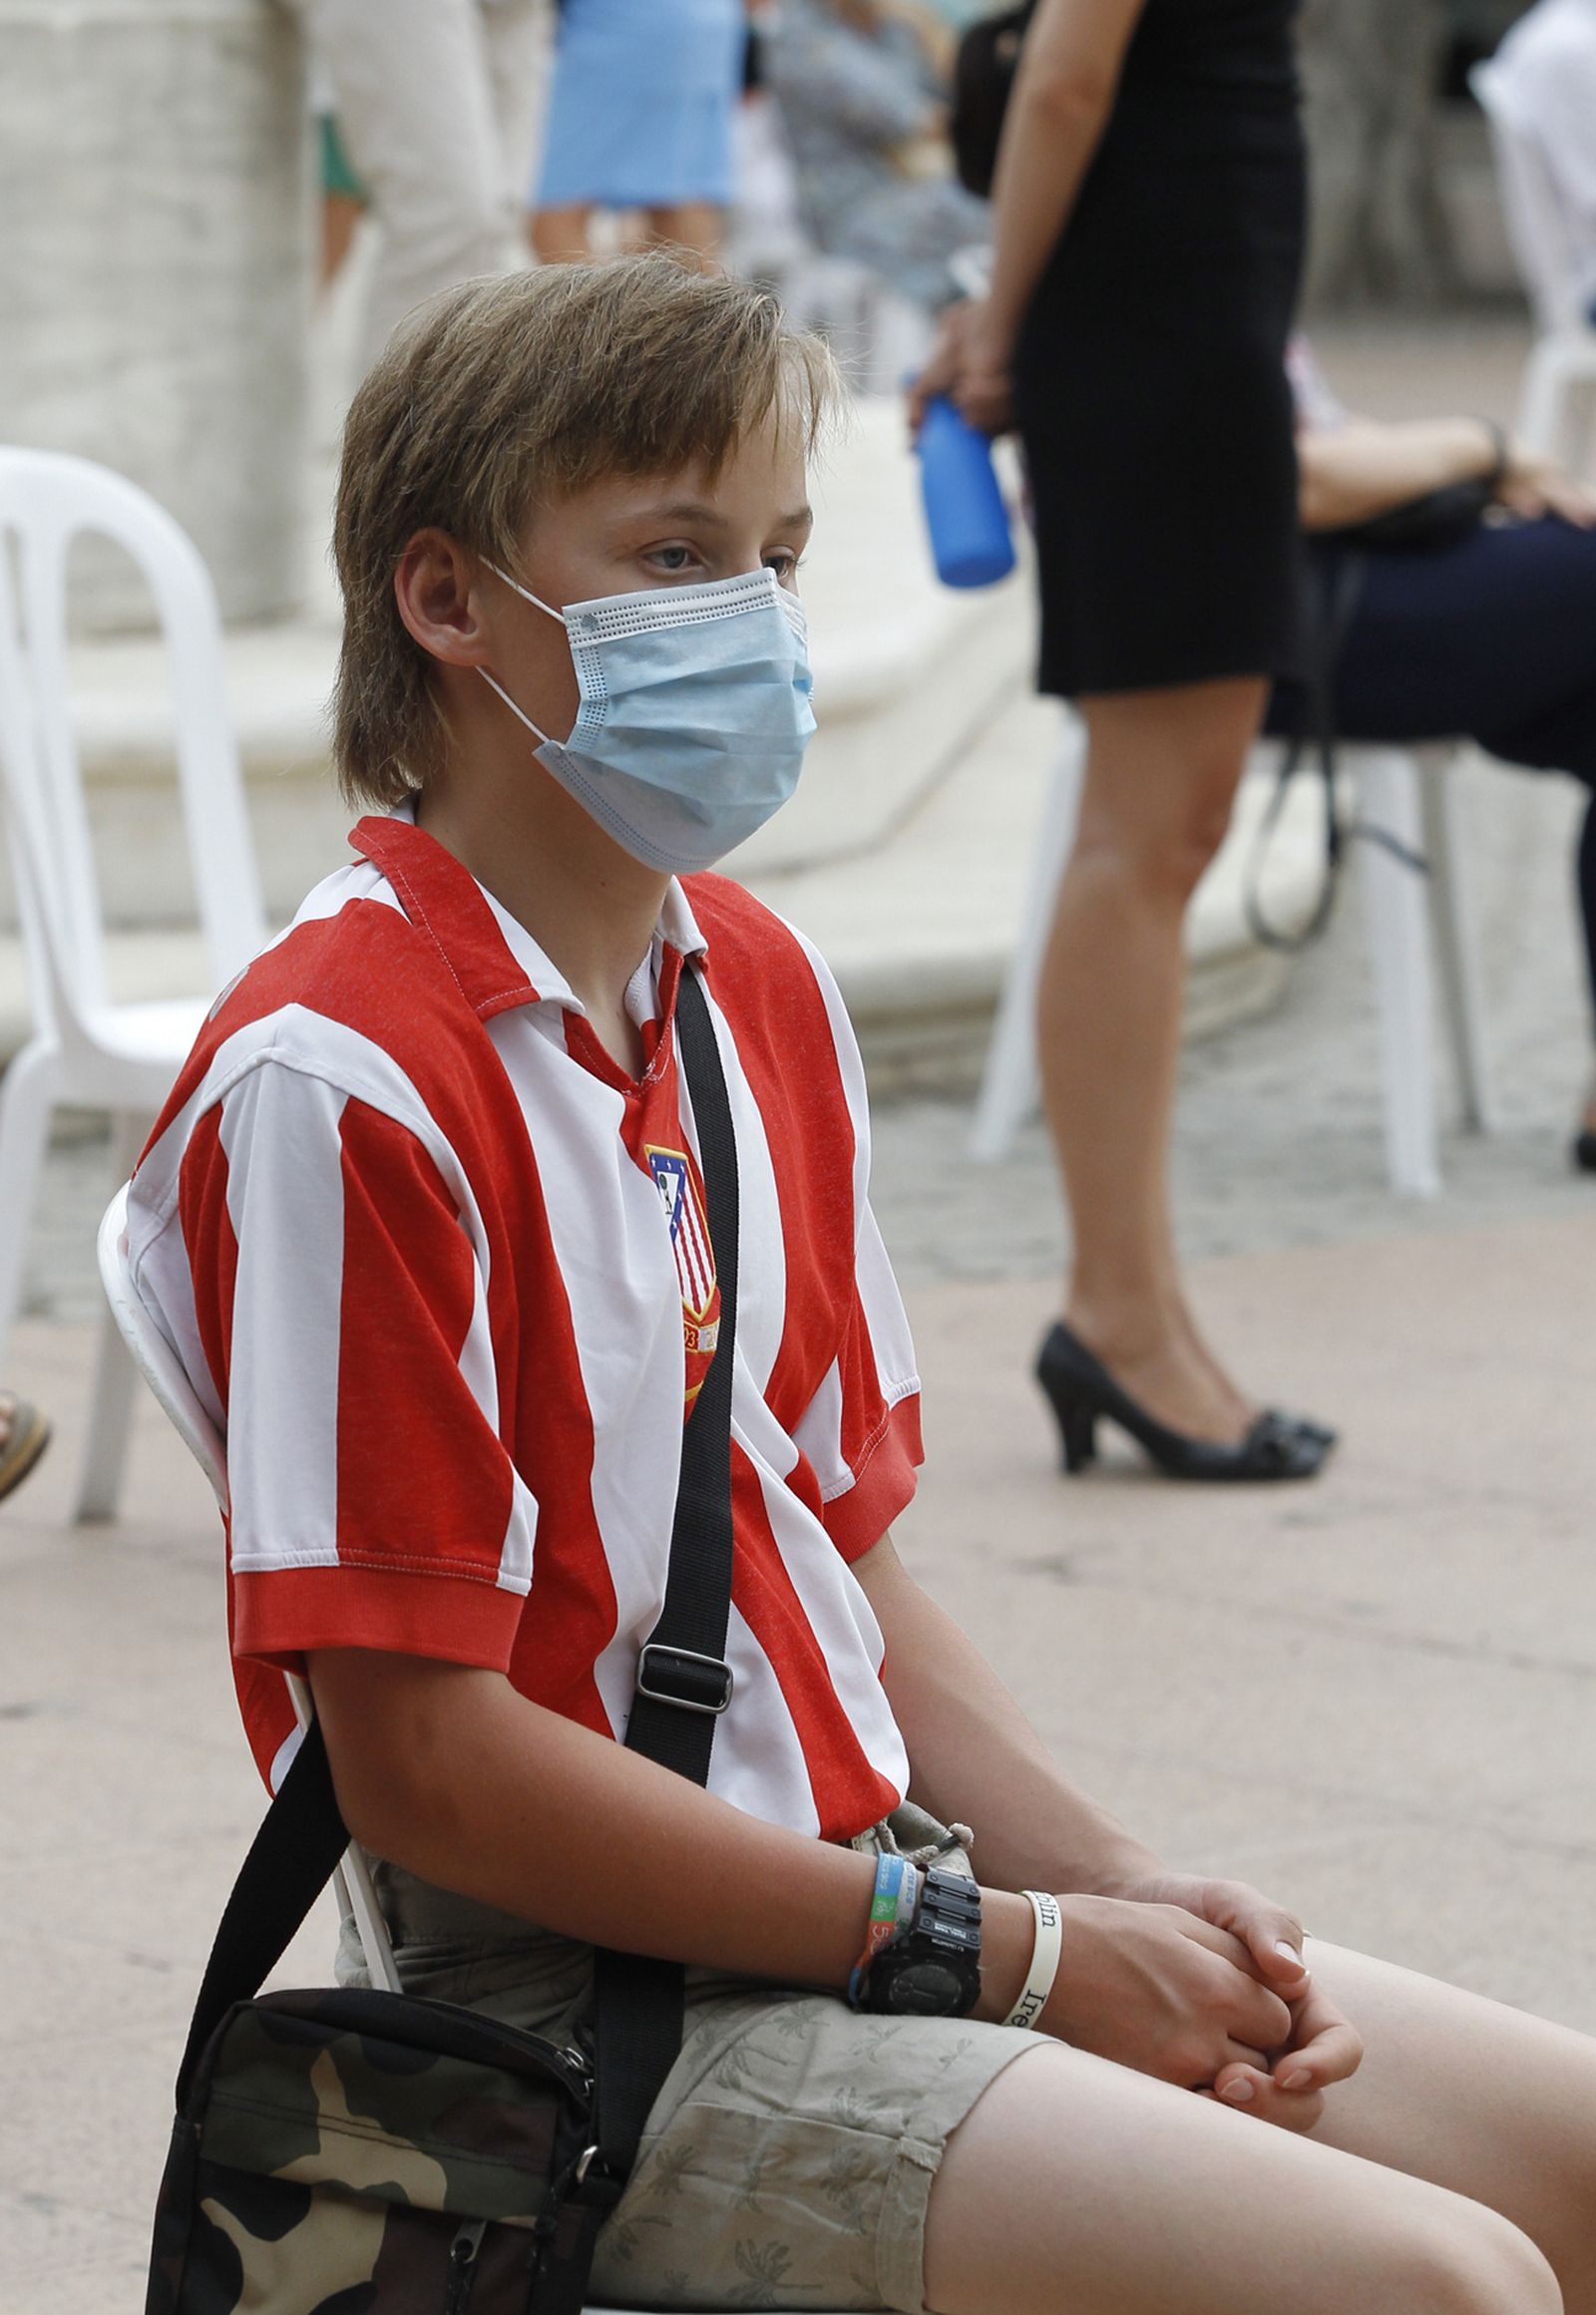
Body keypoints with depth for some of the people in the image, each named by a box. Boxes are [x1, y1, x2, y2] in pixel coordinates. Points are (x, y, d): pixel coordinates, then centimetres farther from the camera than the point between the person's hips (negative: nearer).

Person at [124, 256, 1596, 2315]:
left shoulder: (760, 990, 12)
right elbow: (427, 1764, -19)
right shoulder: (335, 1084, -16)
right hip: (600, 2021, -9)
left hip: (882, 1899, 9)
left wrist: (1114, 1895, -1)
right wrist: (995, 1949, -14)